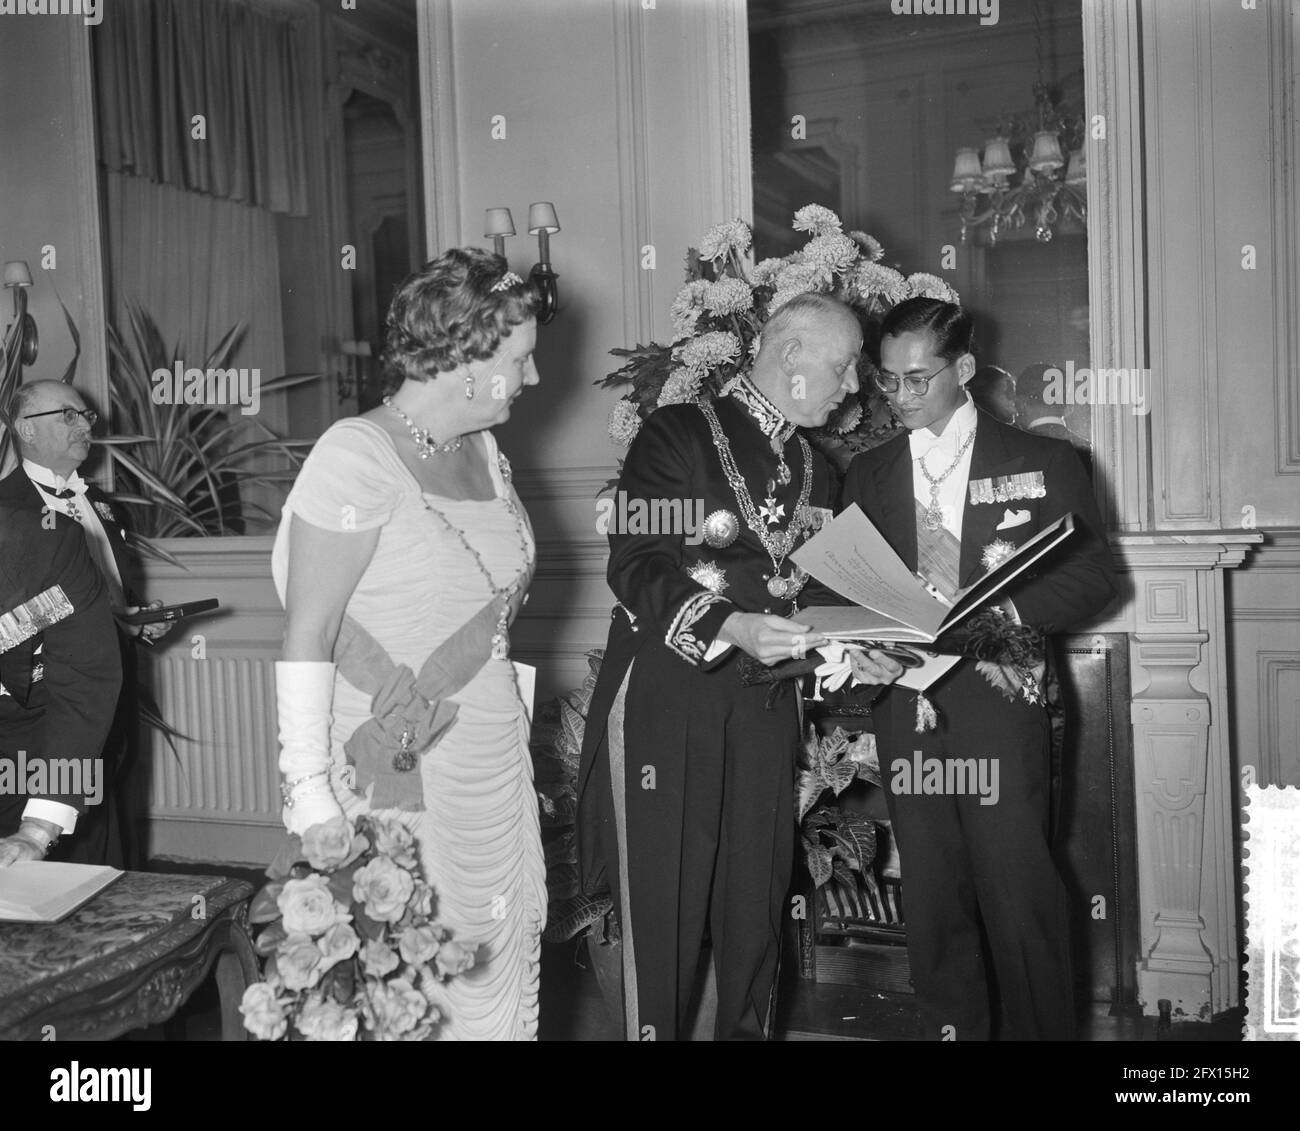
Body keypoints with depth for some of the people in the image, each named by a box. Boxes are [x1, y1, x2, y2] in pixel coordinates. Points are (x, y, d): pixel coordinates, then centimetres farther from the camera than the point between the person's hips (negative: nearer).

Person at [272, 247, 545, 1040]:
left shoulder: (484, 451, 6)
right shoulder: (357, 455, -16)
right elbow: (308, 634, -16)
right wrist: (310, 790, -18)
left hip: (496, 761, 7)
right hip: (398, 774, -7)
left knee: (505, 957, 14)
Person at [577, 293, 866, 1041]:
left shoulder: (814, 471, 17)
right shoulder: (680, 435, -4)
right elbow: (634, 568, -12)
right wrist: (731, 627, -25)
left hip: (767, 706, 6)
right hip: (667, 704, -5)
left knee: (758, 902, 9)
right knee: (663, 906, -1)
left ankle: (750, 1029, 24)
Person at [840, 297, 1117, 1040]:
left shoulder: (1043, 464, 5)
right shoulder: (868, 475, 14)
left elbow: (1094, 576, 2)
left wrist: (1011, 612, -14)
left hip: (1000, 707, -3)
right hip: (907, 707, 3)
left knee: (1021, 900, -3)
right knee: (933, 903, 8)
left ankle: (1043, 1030, 13)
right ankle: (950, 1027, 22)